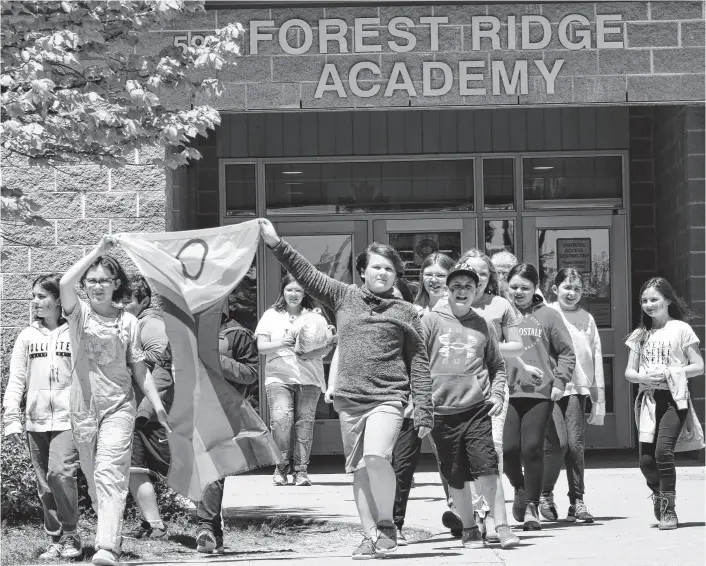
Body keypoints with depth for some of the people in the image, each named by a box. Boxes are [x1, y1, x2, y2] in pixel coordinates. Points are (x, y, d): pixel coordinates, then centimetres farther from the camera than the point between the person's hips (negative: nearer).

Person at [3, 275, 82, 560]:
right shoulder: (27, 336, 9)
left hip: (68, 419, -4)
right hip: (35, 421, 4)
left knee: (60, 472, -19)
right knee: (45, 484, 6)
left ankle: (70, 535, -5)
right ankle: (56, 540, 14)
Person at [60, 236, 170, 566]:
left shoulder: (128, 321, 4)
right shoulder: (79, 314, 1)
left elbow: (139, 368, 8)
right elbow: (64, 284, -21)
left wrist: (158, 405, 4)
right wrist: (97, 251, -19)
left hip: (118, 406, -2)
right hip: (84, 408, 2)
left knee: (110, 473, -16)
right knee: (93, 477, 9)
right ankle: (110, 534, 27)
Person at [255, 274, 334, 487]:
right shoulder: (271, 315, 12)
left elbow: (323, 352, 13)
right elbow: (261, 347, 5)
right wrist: (281, 343, -13)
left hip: (309, 379, 1)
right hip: (279, 376, -1)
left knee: (305, 422, -5)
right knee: (281, 419, -17)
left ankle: (300, 470, 2)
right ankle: (281, 466, -3)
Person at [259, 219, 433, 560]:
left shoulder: (405, 314, 5)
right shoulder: (344, 298, 10)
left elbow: (419, 363, 5)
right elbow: (307, 274, 6)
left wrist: (423, 411, 0)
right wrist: (276, 244, -4)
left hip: (387, 398, -3)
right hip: (349, 400, 3)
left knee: (376, 456, -24)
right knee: (359, 471, 6)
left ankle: (386, 525, -6)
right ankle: (370, 536, 16)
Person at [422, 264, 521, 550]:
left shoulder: (483, 326, 9)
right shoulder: (431, 322, 4)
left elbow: (497, 365, 18)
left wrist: (497, 394, 4)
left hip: (477, 408, 0)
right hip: (441, 411, 0)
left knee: (487, 469, -11)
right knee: (456, 476, 6)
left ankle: (502, 527, -6)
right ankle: (469, 529, 20)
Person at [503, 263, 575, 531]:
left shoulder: (548, 316, 5)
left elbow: (566, 352, 6)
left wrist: (560, 381, -4)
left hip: (540, 391, -1)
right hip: (508, 391, 2)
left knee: (533, 448, -5)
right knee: (508, 448, -4)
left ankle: (531, 506, 6)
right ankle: (520, 489, 26)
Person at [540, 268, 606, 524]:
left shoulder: (586, 318, 12)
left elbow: (596, 356, 13)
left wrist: (599, 397, 10)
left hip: (577, 387, 3)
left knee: (576, 444, -4)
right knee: (558, 442, -12)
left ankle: (577, 501, 5)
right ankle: (545, 493, 10)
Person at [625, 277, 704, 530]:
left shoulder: (680, 329, 3)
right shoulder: (640, 335, 15)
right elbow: (629, 371, 15)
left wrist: (669, 372, -12)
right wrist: (644, 377, -7)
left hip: (673, 398, -4)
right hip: (647, 398, 4)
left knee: (663, 450, -19)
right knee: (646, 458, -3)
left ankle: (668, 509, -9)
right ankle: (659, 497, 25)